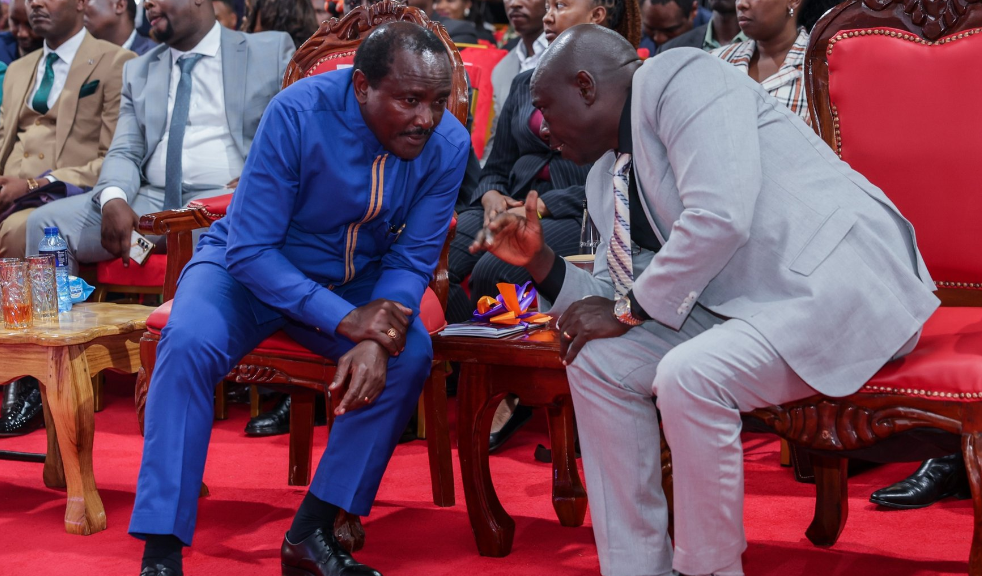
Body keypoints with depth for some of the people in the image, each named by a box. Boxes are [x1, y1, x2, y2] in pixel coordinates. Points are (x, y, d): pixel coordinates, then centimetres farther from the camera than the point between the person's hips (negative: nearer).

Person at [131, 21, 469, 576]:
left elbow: (411, 260, -10)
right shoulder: (298, 114, -27)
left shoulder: (449, 145, -16)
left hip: (357, 278, 3)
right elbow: (250, 249, -24)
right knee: (189, 343, -31)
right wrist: (342, 320, -35)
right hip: (252, 265, -3)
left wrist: (375, 342, -31)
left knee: (411, 354, -26)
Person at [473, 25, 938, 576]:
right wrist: (540, 260, 3)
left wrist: (628, 309, -12)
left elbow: (720, 216, -23)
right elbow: (620, 296, 19)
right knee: (599, 361, 0)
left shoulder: (678, 77, -10)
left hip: (842, 279, -9)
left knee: (688, 376, -29)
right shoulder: (607, 174, 16)